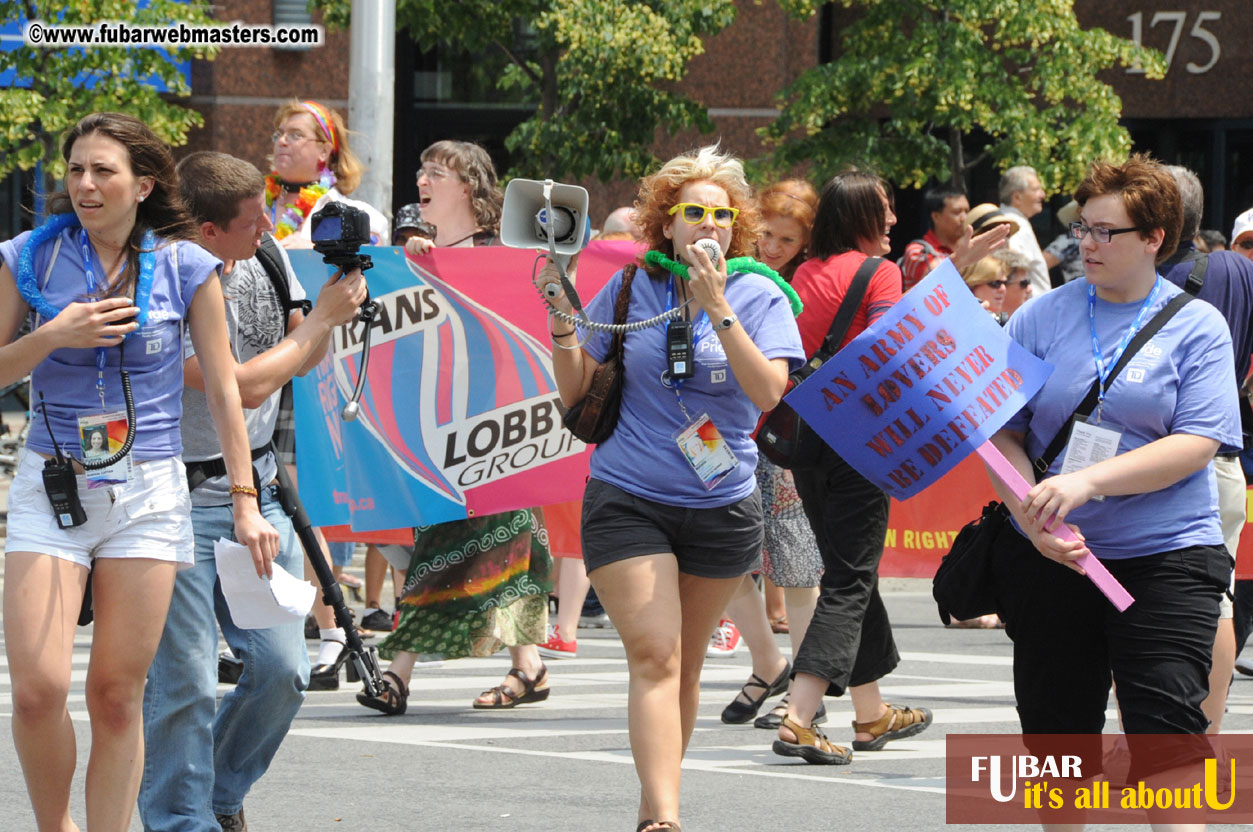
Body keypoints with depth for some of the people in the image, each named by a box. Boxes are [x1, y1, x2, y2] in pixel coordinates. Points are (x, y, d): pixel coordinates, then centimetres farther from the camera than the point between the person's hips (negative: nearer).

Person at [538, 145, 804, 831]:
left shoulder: (759, 298, -1)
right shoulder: (632, 288, 1)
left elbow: (769, 394, -16)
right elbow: (573, 392, 6)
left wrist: (718, 310, -23)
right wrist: (563, 315, -9)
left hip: (721, 504, 1)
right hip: (627, 501, -1)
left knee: (685, 665, 12)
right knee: (654, 657, -15)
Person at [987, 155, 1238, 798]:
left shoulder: (1197, 327, 0)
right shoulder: (1041, 317, 6)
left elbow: (1194, 447, -10)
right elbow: (1000, 433, 2)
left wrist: (1087, 482, -21)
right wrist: (1032, 517, -16)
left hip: (1165, 556, -3)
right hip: (1047, 556, 3)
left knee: (1168, 731, -13)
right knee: (1055, 730, 10)